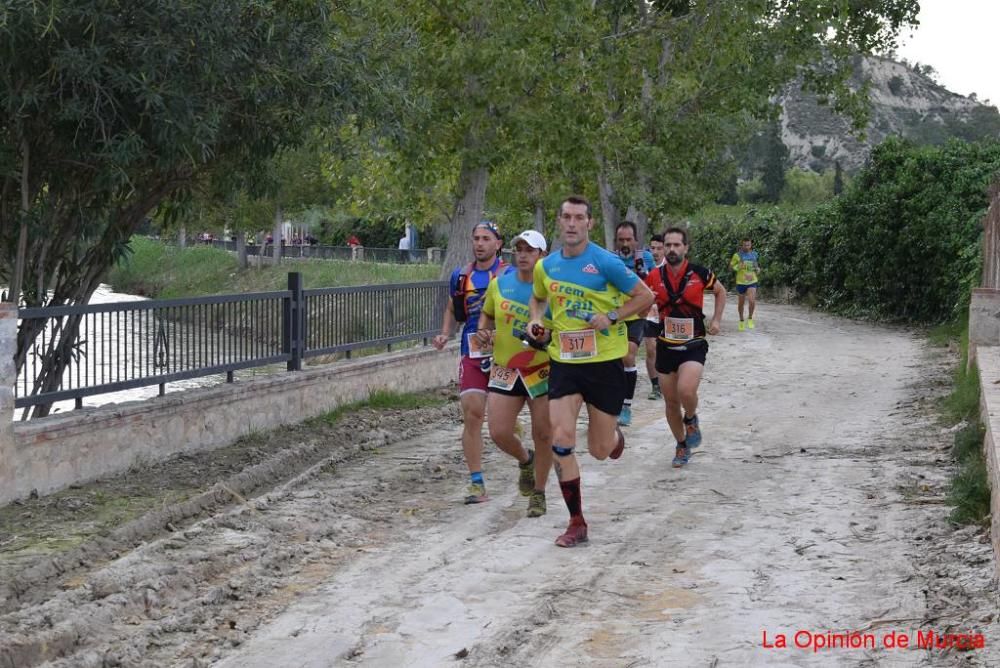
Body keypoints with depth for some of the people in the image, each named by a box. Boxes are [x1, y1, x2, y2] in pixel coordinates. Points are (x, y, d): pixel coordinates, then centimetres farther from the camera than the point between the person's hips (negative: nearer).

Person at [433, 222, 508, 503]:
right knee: (472, 413, -7)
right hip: (472, 353, 3)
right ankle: (476, 482, -3)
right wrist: (445, 334, 6)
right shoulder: (461, 275, 11)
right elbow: (452, 309, 24)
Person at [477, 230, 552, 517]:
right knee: (499, 433, -5)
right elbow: (487, 313, 20)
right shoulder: (499, 284, 2)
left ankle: (539, 493, 21)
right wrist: (483, 330, -1)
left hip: (542, 371, -3)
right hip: (504, 370, 3)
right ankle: (525, 460, 29)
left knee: (543, 435, 1)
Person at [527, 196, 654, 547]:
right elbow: (537, 298, 24)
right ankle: (576, 523, 0)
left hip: (604, 361, -3)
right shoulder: (546, 266, 4)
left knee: (601, 450, 5)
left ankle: (614, 434, 45)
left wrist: (612, 318, -18)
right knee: (561, 439, -11)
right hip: (563, 362, 3)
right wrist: (537, 320, 3)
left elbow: (645, 296, -4)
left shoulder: (606, 262, -11)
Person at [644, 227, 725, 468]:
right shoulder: (655, 277, -3)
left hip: (694, 345, -3)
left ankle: (691, 419, 8)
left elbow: (720, 291, 12)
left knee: (686, 391, -26)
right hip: (666, 346, 3)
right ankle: (682, 446, 31)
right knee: (671, 402, 9)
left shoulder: (700, 274, -8)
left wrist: (717, 319, 2)